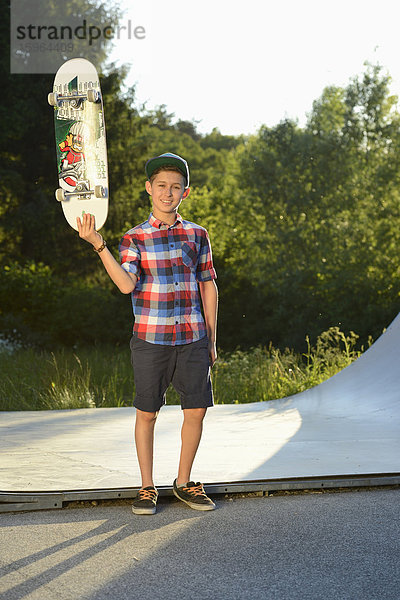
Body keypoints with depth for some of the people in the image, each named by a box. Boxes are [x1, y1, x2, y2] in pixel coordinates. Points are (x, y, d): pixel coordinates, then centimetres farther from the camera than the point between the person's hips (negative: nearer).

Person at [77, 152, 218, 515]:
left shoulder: (197, 235, 8)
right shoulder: (135, 238, 1)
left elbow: (208, 287, 12)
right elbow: (127, 284, -15)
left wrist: (211, 339, 10)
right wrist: (98, 245, -25)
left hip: (193, 338, 2)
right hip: (150, 339, -2)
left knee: (196, 410, 3)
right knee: (147, 413, 4)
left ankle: (184, 482, 21)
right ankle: (147, 488, 17)